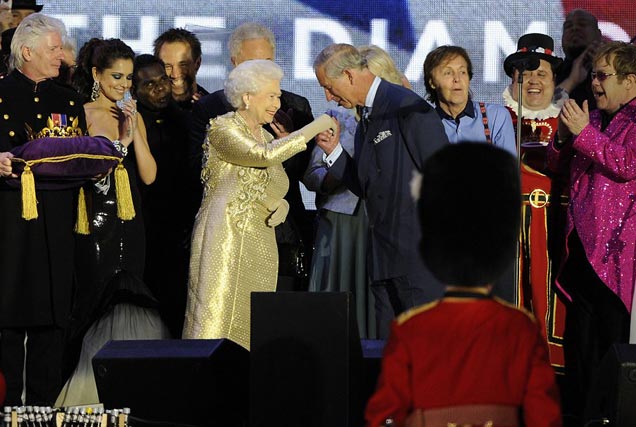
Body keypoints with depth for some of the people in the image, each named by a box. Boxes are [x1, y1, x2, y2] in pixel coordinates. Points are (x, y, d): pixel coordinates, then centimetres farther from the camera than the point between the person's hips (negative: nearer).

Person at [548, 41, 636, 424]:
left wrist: (584, 133, -17)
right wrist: (563, 136, 0)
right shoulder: (594, 118, 17)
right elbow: (556, 163, 21)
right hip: (583, 245, 8)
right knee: (580, 337, 11)